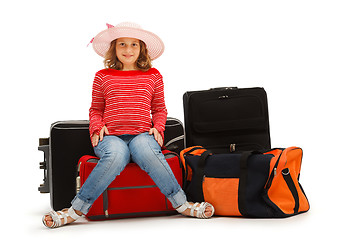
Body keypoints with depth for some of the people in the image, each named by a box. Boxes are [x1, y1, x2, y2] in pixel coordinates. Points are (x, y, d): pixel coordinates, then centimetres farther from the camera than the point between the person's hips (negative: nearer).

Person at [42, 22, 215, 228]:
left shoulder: (153, 76, 16)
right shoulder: (103, 76, 14)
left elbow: (159, 109, 22)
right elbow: (96, 109, 21)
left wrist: (158, 128, 3)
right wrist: (97, 127, 2)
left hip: (142, 134, 1)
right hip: (111, 136, 0)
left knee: (146, 151, -38)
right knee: (116, 155, -38)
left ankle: (182, 204, -25)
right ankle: (76, 210, -28)